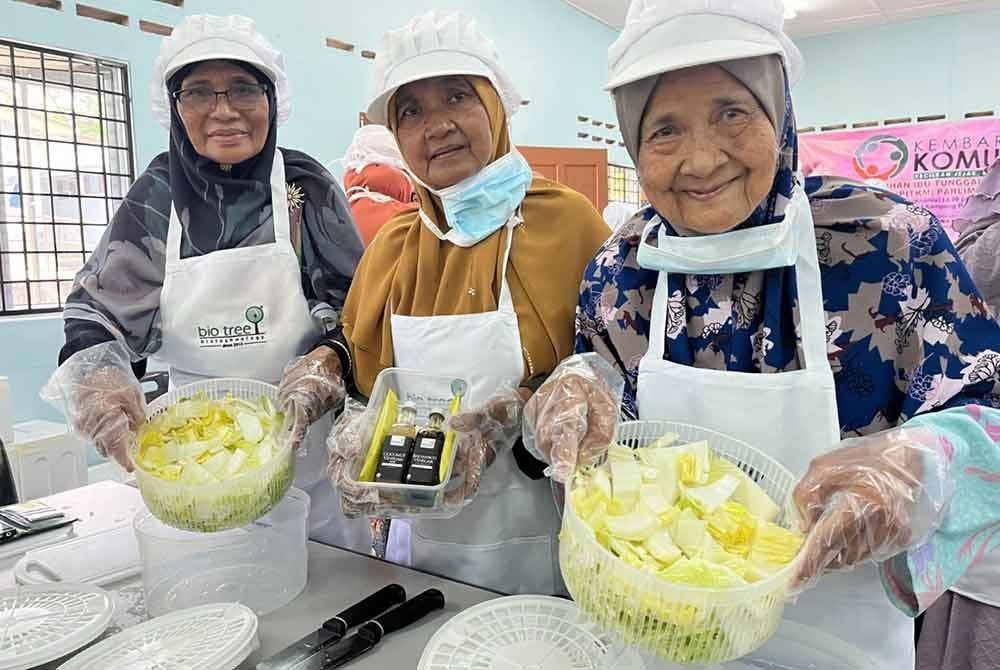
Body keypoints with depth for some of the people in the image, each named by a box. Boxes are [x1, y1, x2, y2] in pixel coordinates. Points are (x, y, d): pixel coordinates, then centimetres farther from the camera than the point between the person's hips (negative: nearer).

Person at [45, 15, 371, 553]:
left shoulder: (305, 186, -5)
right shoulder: (156, 197, 0)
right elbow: (99, 309, 0)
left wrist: (327, 360, -26)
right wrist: (95, 373, -22)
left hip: (307, 452, -1)